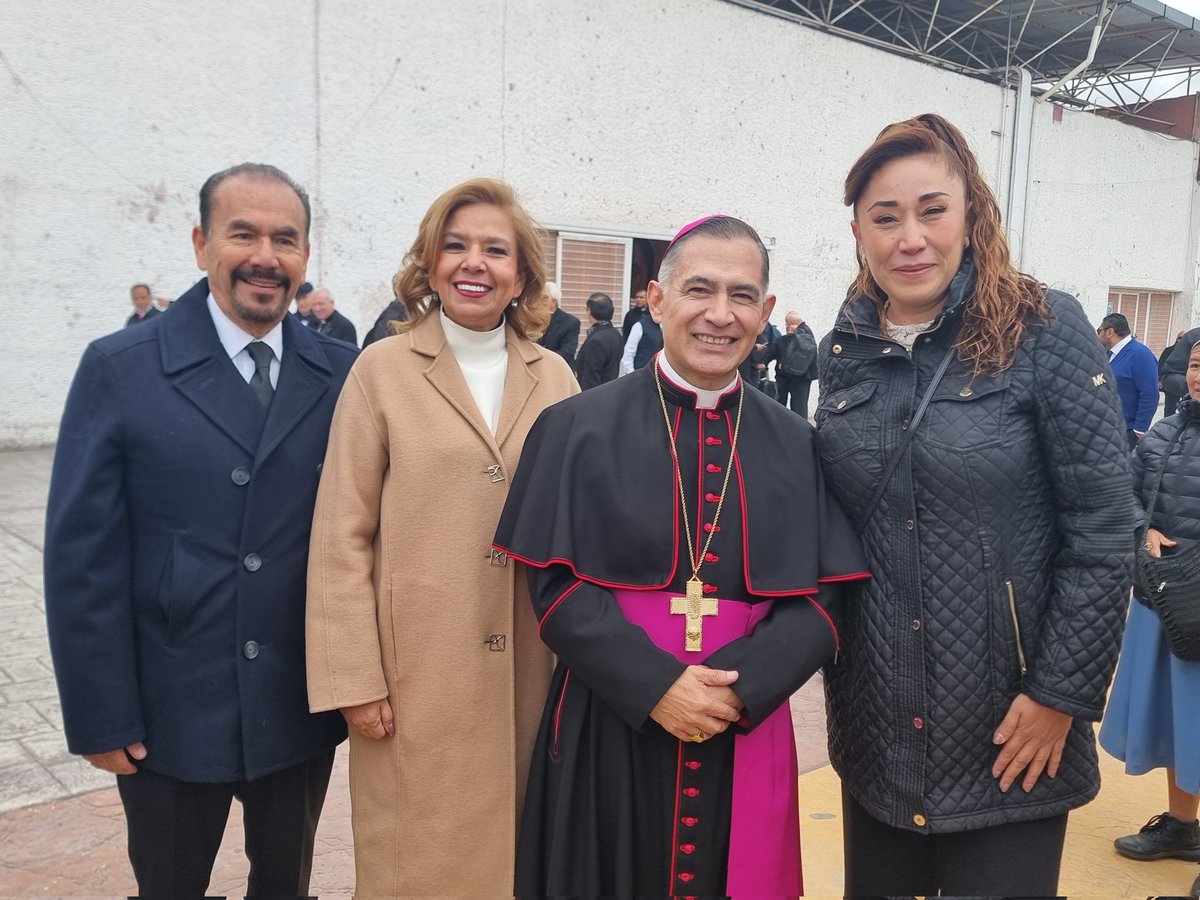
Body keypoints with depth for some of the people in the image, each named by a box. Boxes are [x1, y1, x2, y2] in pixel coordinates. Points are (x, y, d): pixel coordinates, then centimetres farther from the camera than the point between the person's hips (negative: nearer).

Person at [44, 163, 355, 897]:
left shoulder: (344, 375, -2)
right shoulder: (120, 369, -8)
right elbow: (83, 557, -8)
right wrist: (101, 714, -9)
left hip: (304, 706, 2)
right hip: (170, 711, -1)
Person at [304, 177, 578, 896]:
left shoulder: (555, 377, 5)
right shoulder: (383, 369, -3)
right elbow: (342, 538, -4)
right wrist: (354, 679, -8)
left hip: (531, 670, 3)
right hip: (418, 670, -2)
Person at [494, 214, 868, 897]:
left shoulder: (798, 446, 4)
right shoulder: (580, 429, -3)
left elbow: (823, 597, -1)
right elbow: (555, 584, -7)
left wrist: (738, 685, -16)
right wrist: (656, 686, -17)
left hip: (745, 733, 2)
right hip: (609, 729, -1)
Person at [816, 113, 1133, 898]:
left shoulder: (1045, 330, -11)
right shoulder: (846, 348, 1)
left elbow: (1103, 530, -11)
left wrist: (1061, 694, -12)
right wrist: (830, 664, 7)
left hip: (1009, 728, -4)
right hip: (876, 725, 4)